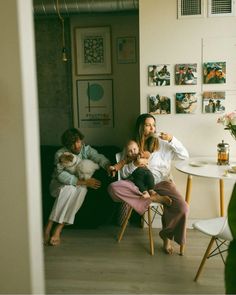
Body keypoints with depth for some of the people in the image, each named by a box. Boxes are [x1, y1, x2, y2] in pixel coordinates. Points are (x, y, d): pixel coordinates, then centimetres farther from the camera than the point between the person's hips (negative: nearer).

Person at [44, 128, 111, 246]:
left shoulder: (86, 149, -4)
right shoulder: (60, 154, -16)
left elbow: (99, 158, -18)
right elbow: (61, 175, -27)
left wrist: (108, 166, -41)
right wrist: (83, 182, -34)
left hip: (79, 184, 3)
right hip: (59, 184, -3)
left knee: (82, 189, -34)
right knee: (69, 188, -38)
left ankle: (58, 229, -32)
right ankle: (48, 227, -32)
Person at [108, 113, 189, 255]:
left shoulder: (161, 143, 5)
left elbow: (185, 155, -1)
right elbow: (124, 174, 5)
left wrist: (172, 140, -14)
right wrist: (135, 164, -15)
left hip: (161, 182, 0)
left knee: (182, 208, -26)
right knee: (113, 188, -28)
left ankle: (167, 234, 3)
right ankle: (151, 197, -18)